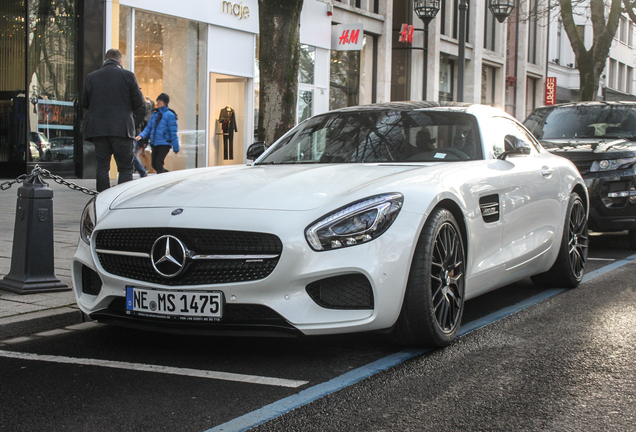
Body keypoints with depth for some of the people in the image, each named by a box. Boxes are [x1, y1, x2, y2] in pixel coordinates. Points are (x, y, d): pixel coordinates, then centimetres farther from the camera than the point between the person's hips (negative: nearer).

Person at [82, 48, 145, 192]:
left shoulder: (91, 77, 6)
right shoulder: (127, 75, -2)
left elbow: (84, 103, 11)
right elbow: (139, 102, -2)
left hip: (98, 128, 3)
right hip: (122, 129, -3)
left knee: (102, 167, 8)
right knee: (125, 168, 1)